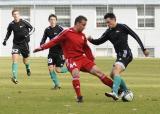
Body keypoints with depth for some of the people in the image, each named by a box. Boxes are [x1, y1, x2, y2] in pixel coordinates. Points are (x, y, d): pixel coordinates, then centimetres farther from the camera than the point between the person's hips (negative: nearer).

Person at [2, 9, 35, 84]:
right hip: (16, 44, 1)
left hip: (24, 43, -1)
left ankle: (28, 69, 50)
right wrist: (5, 40, 0)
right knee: (14, 59, -19)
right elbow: (8, 33, 14)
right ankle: (14, 77, -26)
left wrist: (28, 34, -18)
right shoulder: (11, 24, -2)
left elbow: (32, 28, -1)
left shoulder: (24, 22, -11)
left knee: (25, 61, 12)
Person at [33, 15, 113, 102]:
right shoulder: (67, 33, -8)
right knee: (75, 74, -32)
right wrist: (42, 47, -16)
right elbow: (55, 41, -10)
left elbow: (86, 49, 20)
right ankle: (79, 97, -22)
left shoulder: (82, 36, 9)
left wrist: (92, 60, 19)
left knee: (97, 71, -1)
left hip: (82, 58, 5)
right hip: (71, 59, -5)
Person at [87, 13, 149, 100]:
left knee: (116, 71, -25)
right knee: (113, 75, 11)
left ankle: (115, 93, -40)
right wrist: (91, 40, -10)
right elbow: (99, 42, 11)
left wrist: (143, 49, -3)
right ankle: (126, 92, 23)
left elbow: (135, 36, -2)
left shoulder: (122, 27, -4)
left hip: (125, 54, -9)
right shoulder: (108, 32, 14)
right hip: (119, 55, 9)